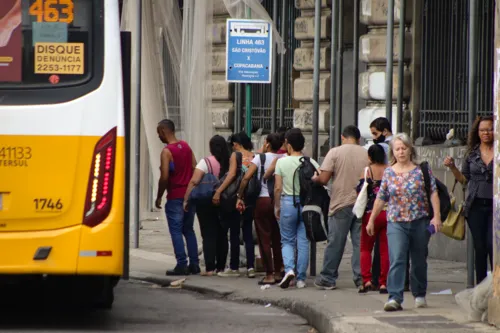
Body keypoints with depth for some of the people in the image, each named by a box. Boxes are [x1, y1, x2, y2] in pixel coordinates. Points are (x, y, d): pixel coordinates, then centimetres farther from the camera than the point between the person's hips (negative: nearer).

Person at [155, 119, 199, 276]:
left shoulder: (167, 152, -13)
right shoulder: (186, 146, 9)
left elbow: (164, 177, -18)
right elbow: (195, 168, 10)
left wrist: (159, 197, -7)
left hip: (175, 197, -7)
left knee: (176, 231, -2)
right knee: (189, 230, 14)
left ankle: (182, 265, -7)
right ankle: (194, 264, 12)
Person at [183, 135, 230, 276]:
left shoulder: (206, 162, -10)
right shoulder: (229, 163, 1)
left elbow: (194, 182, -16)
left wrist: (186, 200, -10)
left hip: (206, 204, -4)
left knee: (208, 235, 0)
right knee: (222, 235, 12)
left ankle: (210, 268, -6)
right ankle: (221, 267, 15)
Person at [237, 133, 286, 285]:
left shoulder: (260, 158, -6)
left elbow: (246, 177, -13)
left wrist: (240, 197, -4)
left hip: (263, 200, -3)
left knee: (264, 238, 2)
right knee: (277, 237, 15)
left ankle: (269, 274, -1)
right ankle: (278, 271, 19)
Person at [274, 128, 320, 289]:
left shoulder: (282, 162, -5)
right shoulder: (311, 163, -2)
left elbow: (278, 188, -5)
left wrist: (277, 206, 7)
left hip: (288, 203, -1)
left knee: (287, 241, 10)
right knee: (303, 242, 8)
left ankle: (289, 269, -14)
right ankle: (301, 278, 8)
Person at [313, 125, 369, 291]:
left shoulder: (335, 152, -5)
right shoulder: (367, 154, 3)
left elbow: (323, 179, -10)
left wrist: (314, 179, 11)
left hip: (341, 203, -2)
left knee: (335, 242, 4)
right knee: (360, 243, 5)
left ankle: (328, 278, 10)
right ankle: (361, 278, 3)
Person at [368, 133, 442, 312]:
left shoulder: (422, 170, 0)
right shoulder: (388, 173, 7)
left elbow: (433, 193, -2)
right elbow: (381, 198, 13)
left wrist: (436, 216, -10)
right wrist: (371, 220, 13)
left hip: (420, 222, 0)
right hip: (396, 223, 0)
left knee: (419, 261, 10)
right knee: (396, 260, -14)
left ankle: (420, 295, 27)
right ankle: (394, 298, -21)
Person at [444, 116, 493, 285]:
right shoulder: (472, 153, 9)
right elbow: (464, 179, 14)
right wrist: (452, 167, 1)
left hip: (495, 205, -3)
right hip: (476, 205, 3)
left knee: (492, 244, -12)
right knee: (479, 247, 6)